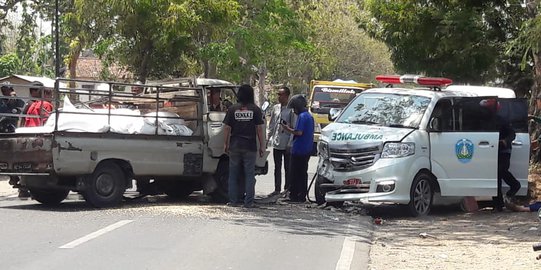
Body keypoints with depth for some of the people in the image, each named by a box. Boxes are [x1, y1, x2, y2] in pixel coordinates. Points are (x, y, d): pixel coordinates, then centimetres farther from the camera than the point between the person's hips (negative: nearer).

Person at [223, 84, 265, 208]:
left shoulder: (232, 109, 1)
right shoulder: (255, 110, -2)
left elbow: (227, 128, 2)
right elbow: (259, 129, -2)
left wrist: (226, 144, 11)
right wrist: (262, 146, 4)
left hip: (235, 146, 1)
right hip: (250, 146, -1)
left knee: (233, 174, 9)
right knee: (249, 174, 3)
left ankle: (233, 201, 9)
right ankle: (248, 202, 0)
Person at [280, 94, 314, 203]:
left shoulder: (302, 116, -15)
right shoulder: (309, 116, 15)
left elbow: (299, 132, -22)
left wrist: (288, 129, -8)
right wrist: (290, 129, 15)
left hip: (298, 150, -9)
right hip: (307, 150, 9)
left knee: (294, 174, -4)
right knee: (303, 173, 13)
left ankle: (294, 195, -3)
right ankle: (302, 196, 15)